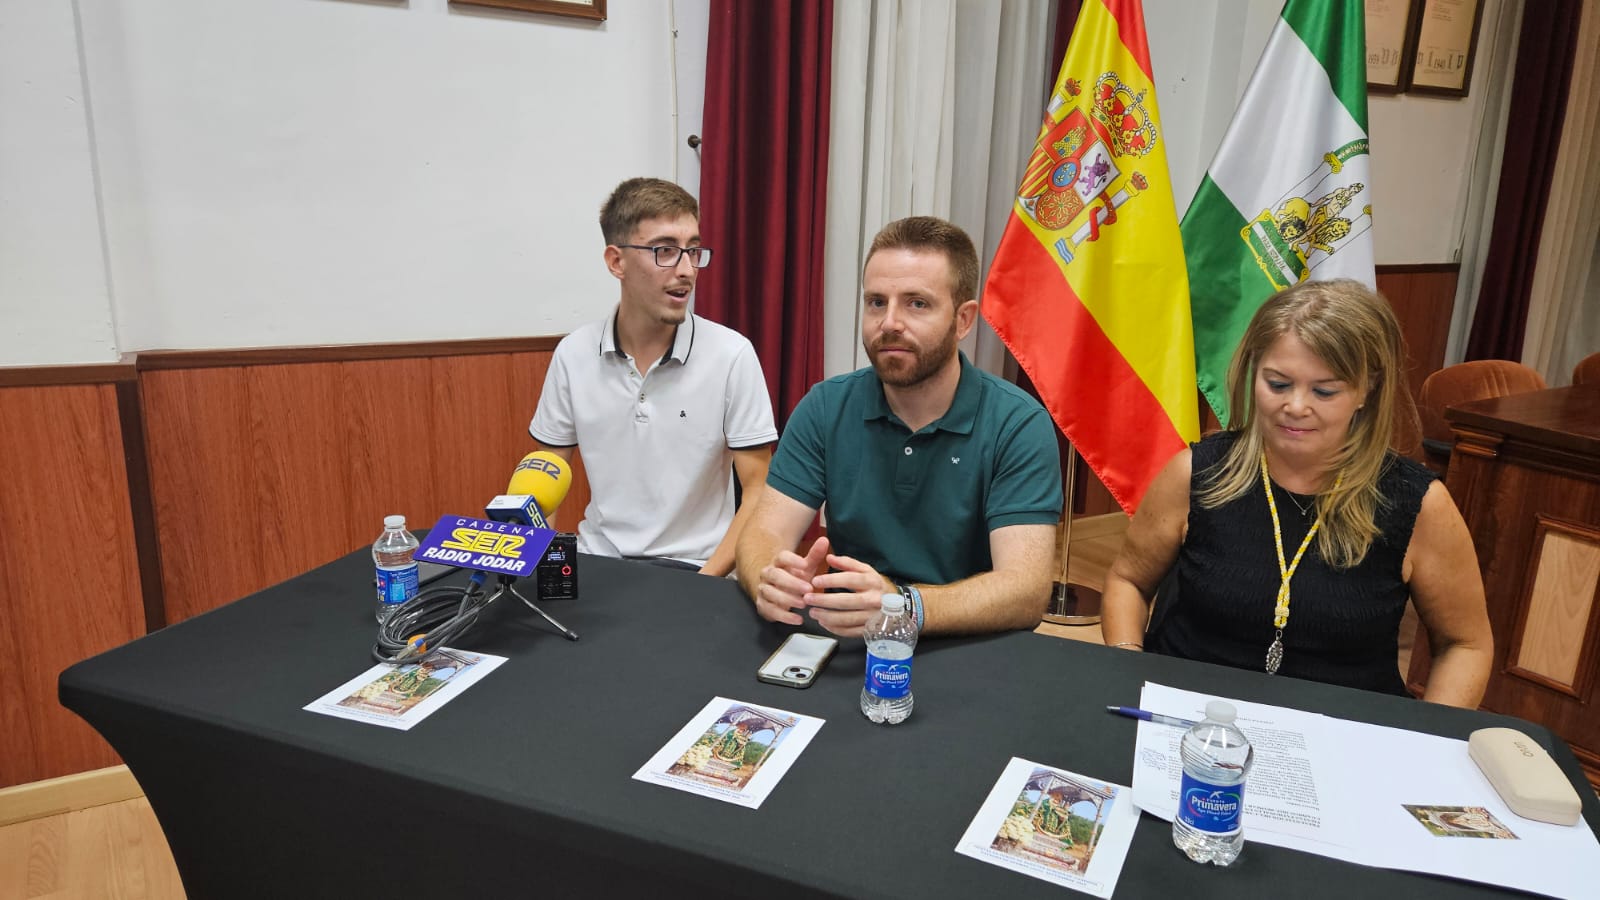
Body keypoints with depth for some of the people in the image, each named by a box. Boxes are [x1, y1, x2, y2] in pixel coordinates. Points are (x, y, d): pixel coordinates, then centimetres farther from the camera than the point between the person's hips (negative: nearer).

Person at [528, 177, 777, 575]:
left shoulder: (732, 354, -8)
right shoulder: (573, 354, 1)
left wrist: (702, 584, -16)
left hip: (691, 566, -3)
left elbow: (758, 493, -6)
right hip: (597, 560, 3)